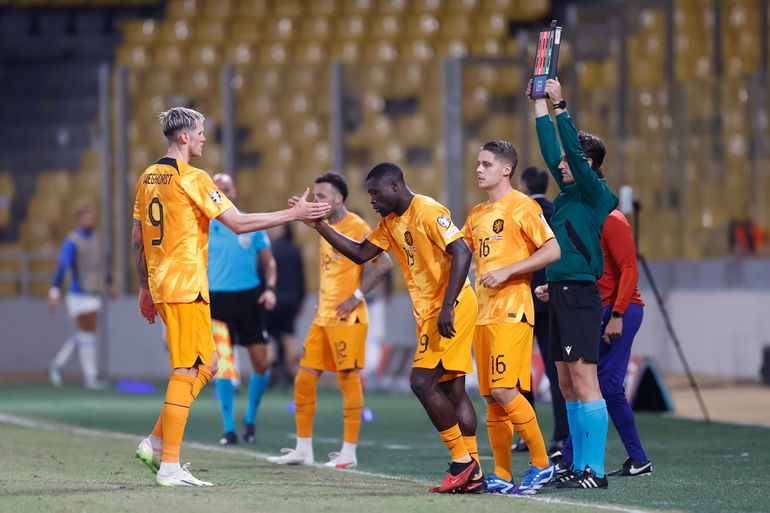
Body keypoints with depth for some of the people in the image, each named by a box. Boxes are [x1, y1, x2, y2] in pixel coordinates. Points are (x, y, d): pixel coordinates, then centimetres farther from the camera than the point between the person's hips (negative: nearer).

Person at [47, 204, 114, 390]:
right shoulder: (72, 242, -15)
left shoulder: (94, 239, 11)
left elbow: (101, 263, 28)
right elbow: (61, 267, -23)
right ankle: (90, 378, -3)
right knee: (87, 335, -7)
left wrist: (109, 283, 39)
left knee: (84, 335, 10)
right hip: (79, 296, -8)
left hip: (93, 296, 8)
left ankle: (57, 364, 23)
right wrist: (54, 293, -31)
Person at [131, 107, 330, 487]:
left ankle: (156, 442, 11)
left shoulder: (147, 178, 13)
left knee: (206, 363, 16)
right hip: (186, 285, -9)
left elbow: (138, 238, 18)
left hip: (160, 284, 9)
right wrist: (294, 214, -8)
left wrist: (145, 288, 25)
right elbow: (238, 223, -13)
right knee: (186, 371, -6)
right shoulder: (192, 178, -12)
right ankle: (169, 466, -7)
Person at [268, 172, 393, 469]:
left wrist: (356, 297, -17)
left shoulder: (356, 227, -10)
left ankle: (349, 453, -2)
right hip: (323, 318, 9)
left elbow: (384, 264, -17)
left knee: (348, 379, -5)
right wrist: (322, 303, 15)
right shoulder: (327, 228, 17)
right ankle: (303, 449, 12)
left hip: (347, 319, -9)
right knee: (304, 379, 6)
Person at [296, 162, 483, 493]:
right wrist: (319, 225, 8)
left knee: (422, 381, -14)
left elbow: (461, 253, -21)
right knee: (451, 388, 8)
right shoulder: (391, 222, 15)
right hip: (430, 312, 10)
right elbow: (360, 254, 17)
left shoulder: (427, 211, -13)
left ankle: (462, 461, -8)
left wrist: (447, 307, -27)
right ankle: (473, 474, 8)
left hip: (451, 307, -10)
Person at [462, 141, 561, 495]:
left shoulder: (522, 207, -6)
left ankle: (541, 463, -6)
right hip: (484, 315, 8)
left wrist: (507, 271, -18)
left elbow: (553, 251, -13)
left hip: (511, 312, -8)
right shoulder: (477, 214, 18)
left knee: (504, 391, -17)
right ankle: (501, 476, 9)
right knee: (492, 398, 6)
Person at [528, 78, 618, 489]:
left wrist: (559, 106, -14)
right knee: (568, 384, 10)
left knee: (584, 379, -11)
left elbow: (575, 151, -16)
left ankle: (595, 471, -13)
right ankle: (580, 467, 13)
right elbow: (551, 150, 23)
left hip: (579, 296, -10)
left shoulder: (595, 193, -6)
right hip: (560, 293, 10)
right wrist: (540, 104, 24)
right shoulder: (569, 193, 16)